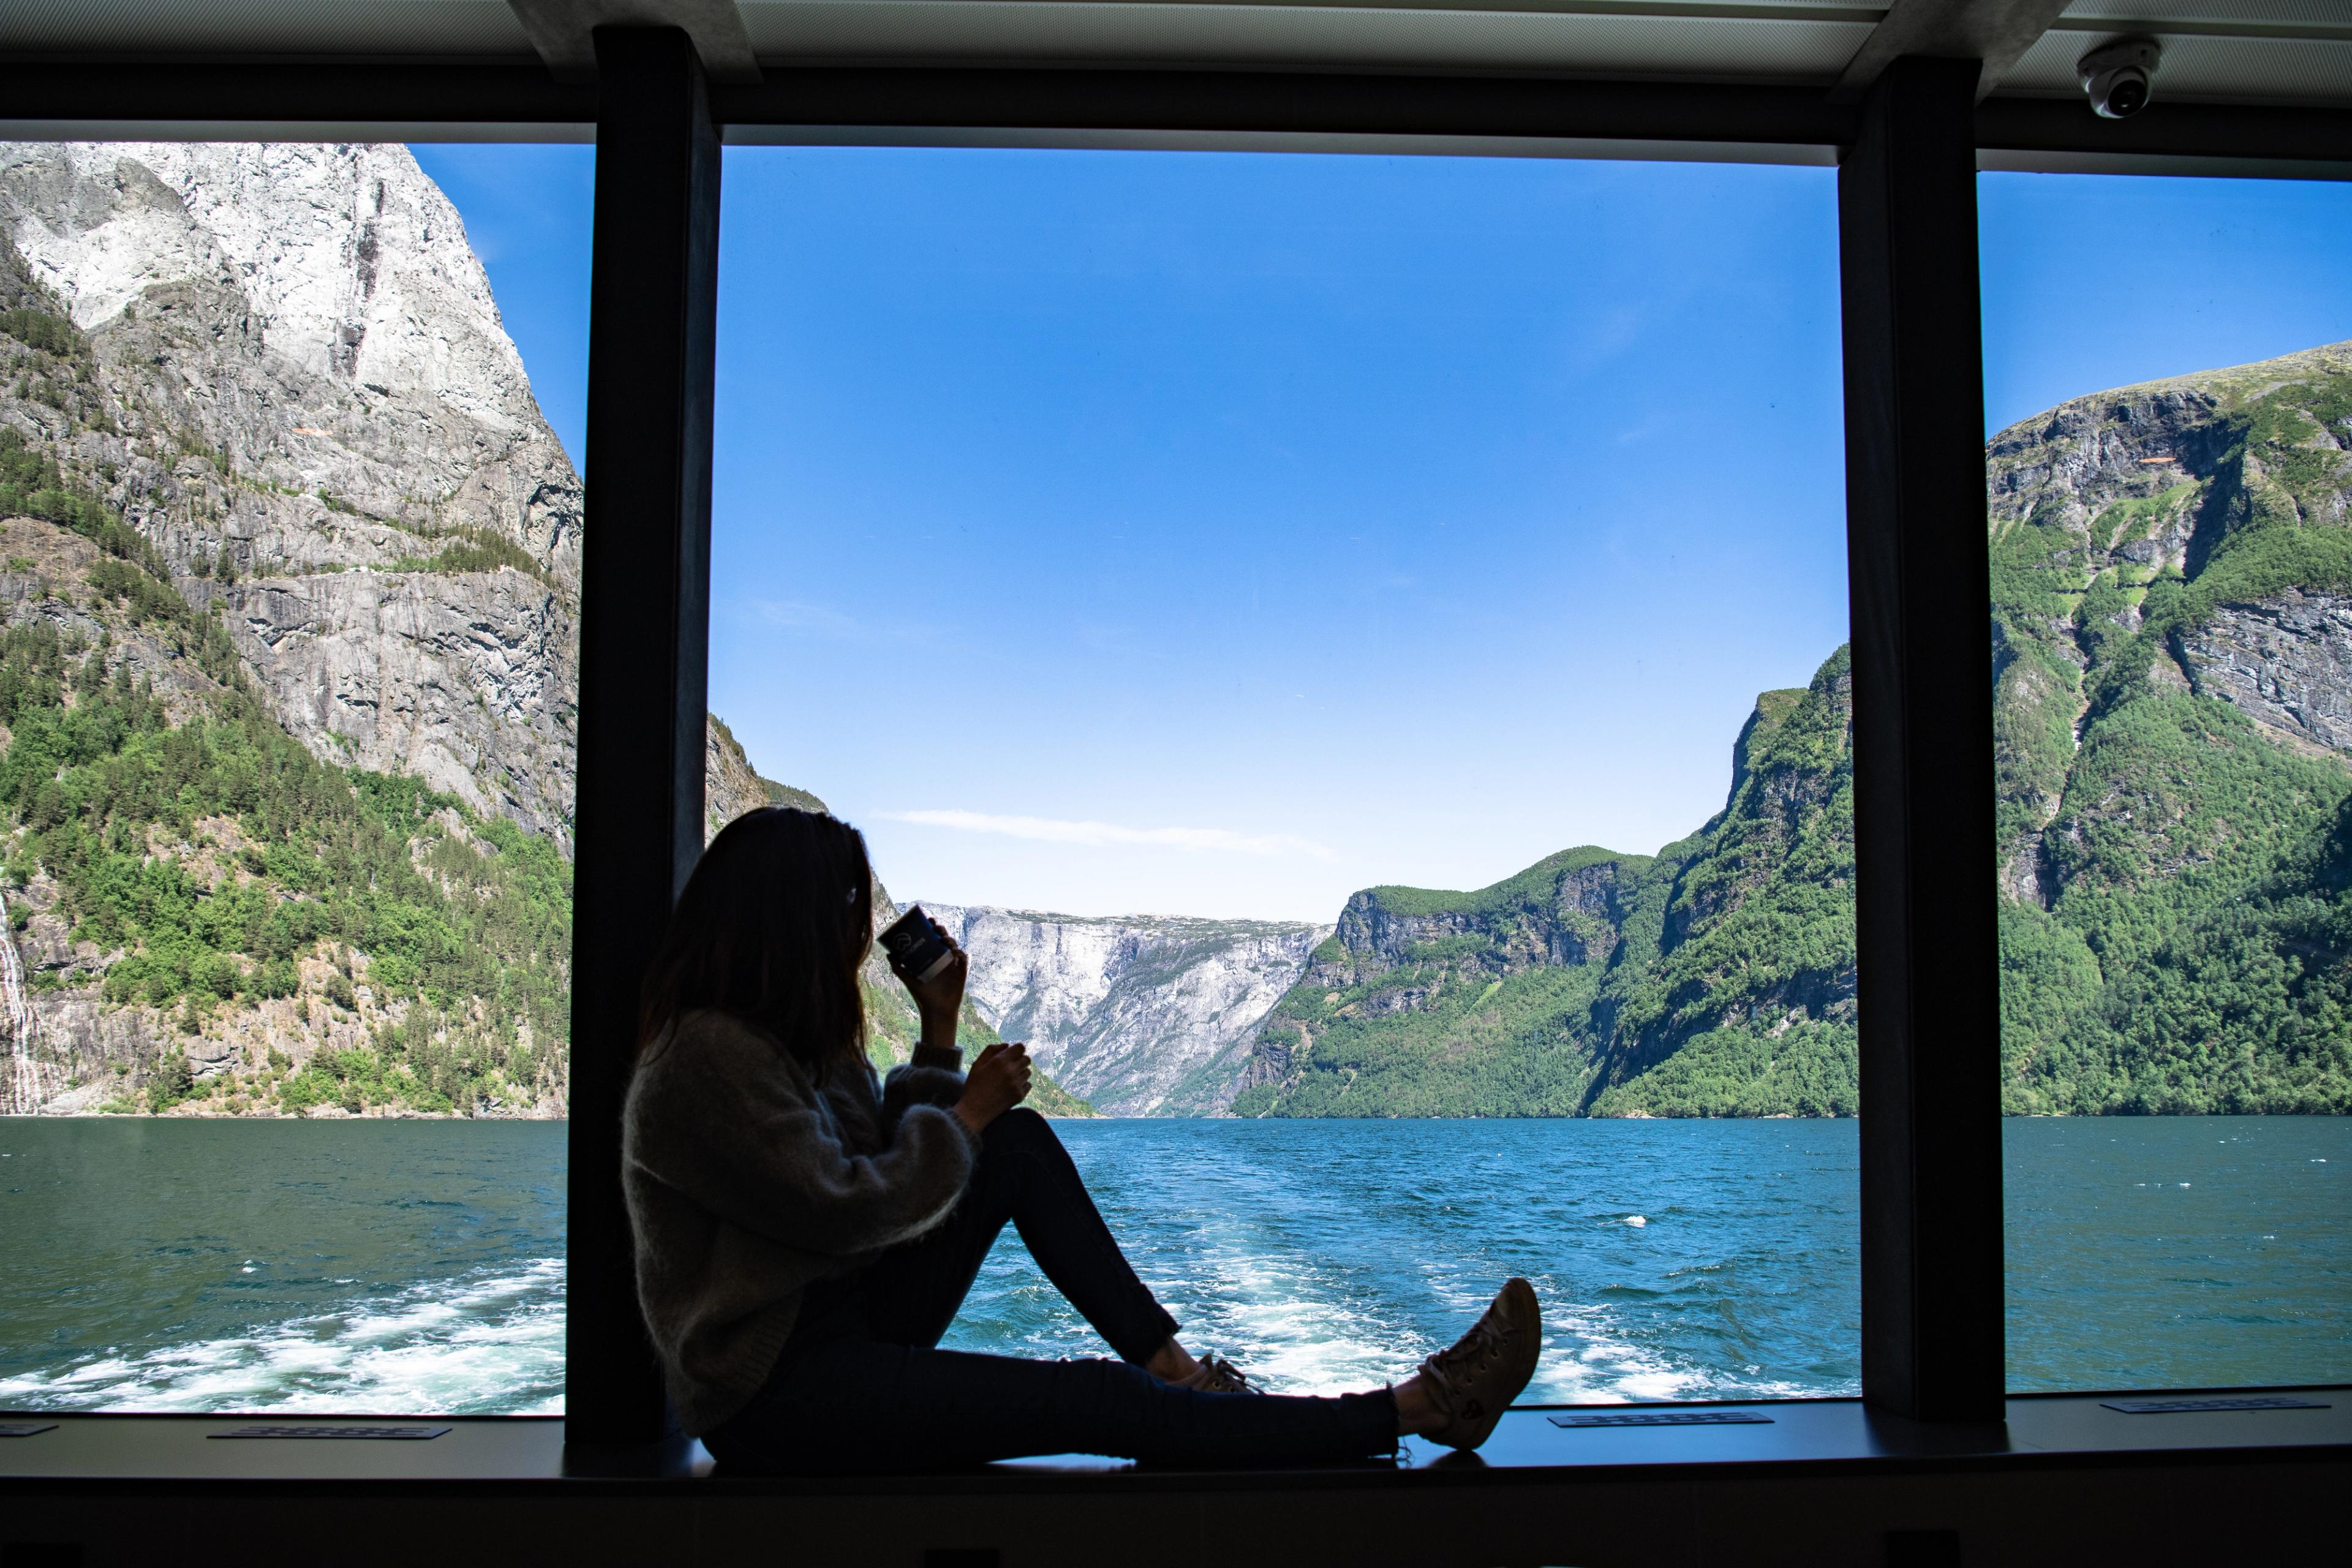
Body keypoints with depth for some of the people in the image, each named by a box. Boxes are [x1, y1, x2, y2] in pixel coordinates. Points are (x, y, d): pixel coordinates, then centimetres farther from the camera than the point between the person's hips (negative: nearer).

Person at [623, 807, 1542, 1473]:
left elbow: (887, 1152, 14)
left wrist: (939, 1033, 5)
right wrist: (968, 1112, -9)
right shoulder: (706, 1059, -19)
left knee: (1021, 1144, -1)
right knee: (1101, 1405, -18)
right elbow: (850, 1208, -22)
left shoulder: (792, 1038, 11)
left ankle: (1173, 1367, -3)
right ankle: (1414, 1409, -15)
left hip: (851, 1318, 10)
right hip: (773, 1393, -10)